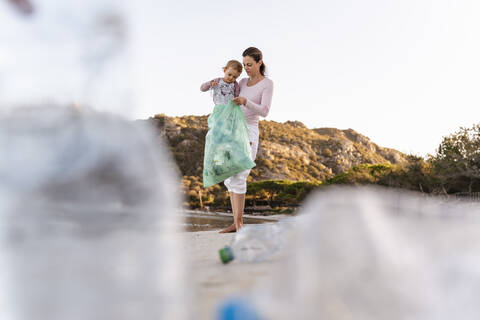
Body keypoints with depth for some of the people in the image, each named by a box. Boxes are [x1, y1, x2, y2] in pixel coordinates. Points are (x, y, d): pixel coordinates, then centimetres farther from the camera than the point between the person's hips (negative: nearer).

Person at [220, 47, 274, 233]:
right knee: (230, 179, 2)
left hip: (248, 133, -7)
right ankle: (236, 223, 7)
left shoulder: (267, 84, -4)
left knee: (238, 178, -17)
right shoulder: (243, 82, 15)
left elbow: (264, 112, -16)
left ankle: (238, 221, -10)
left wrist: (245, 101, -32)